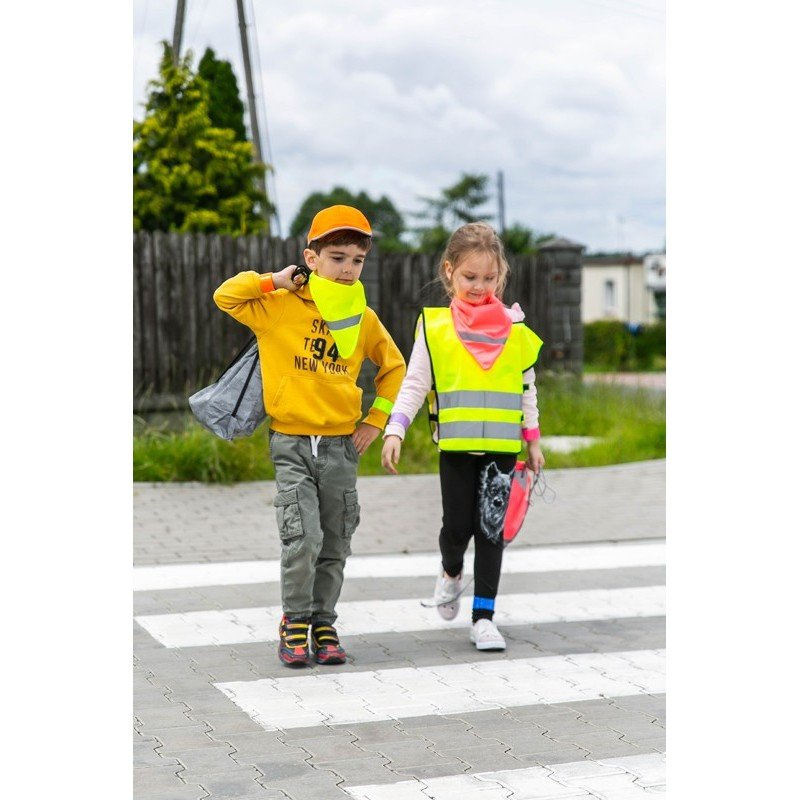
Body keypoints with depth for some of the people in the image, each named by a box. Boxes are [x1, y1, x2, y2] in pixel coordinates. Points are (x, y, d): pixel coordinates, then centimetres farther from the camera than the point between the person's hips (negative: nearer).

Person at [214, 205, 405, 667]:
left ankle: (323, 625, 23)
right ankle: (294, 622, 5)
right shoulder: (280, 305, -3)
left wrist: (376, 420, 10)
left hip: (342, 445, 3)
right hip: (292, 443, -3)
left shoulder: (364, 318, 5)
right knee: (303, 540, -14)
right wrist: (272, 280, -8)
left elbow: (394, 368, 17)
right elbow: (226, 297, -6)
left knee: (335, 547, 8)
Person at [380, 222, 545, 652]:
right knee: (457, 526, 1)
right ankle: (451, 572, 36)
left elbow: (527, 390, 14)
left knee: (491, 528, 0)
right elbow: (414, 383, 0)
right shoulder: (434, 327, 1)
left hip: (502, 444, 1)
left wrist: (533, 441, 14)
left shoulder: (515, 329, 7)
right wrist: (395, 431, -10)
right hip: (456, 444, -1)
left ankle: (483, 616, 9)